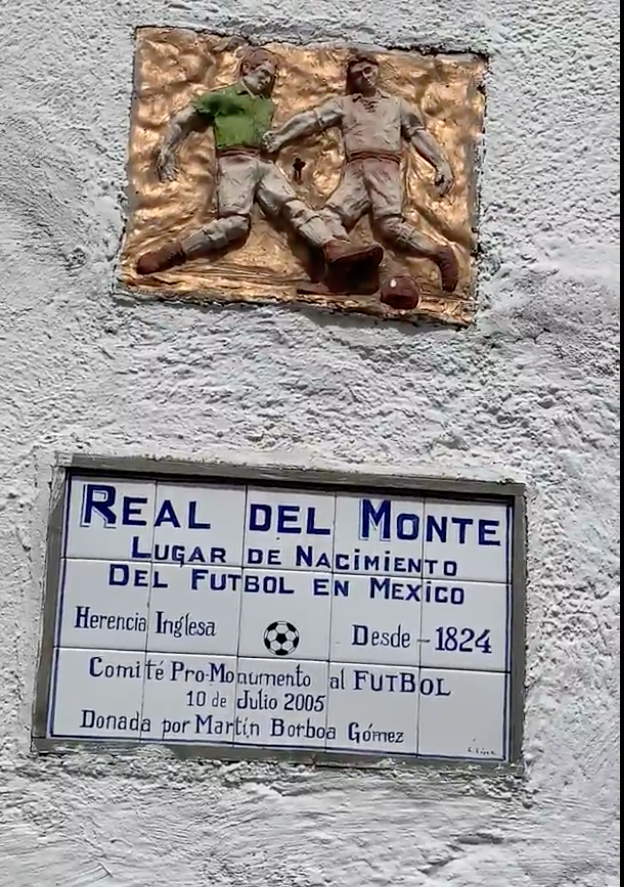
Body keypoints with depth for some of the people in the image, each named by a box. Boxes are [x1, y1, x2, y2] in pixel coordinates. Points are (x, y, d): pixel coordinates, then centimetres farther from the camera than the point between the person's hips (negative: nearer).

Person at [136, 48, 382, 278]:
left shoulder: (267, 104, 32)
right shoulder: (221, 96, 15)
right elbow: (181, 121, 14)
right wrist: (166, 150, 5)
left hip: (265, 164, 6)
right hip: (235, 162, -6)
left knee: (294, 206, -18)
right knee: (236, 221, -28)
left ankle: (335, 249, -40)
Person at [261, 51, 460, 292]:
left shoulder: (396, 105, 26)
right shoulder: (343, 103, 26)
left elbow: (420, 135, 17)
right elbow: (310, 119, 14)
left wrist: (442, 164, 2)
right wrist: (279, 136, 1)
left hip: (385, 168, -3)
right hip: (355, 171, 3)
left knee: (389, 222, -28)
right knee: (329, 216, -25)